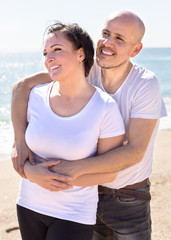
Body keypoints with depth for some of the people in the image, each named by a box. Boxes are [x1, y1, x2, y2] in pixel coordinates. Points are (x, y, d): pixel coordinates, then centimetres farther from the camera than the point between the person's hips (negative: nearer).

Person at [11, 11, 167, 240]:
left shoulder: (146, 85, -20)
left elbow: (134, 151, -26)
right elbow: (23, 86, -11)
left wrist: (75, 167, -35)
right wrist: (20, 141, -22)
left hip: (129, 201, -3)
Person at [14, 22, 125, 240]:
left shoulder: (105, 108, -16)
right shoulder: (36, 96, -5)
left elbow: (109, 171, -11)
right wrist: (29, 171, -17)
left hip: (75, 215, -4)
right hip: (29, 206, 4)